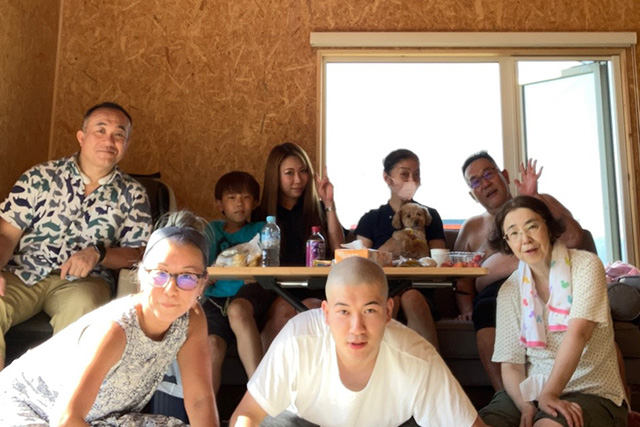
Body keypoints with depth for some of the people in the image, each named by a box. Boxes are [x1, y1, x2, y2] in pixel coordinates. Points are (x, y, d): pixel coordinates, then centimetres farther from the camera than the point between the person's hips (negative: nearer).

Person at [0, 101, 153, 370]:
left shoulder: (132, 194, 7)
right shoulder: (40, 177, 7)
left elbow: (137, 253, 3)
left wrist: (98, 253, -16)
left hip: (83, 280, -1)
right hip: (23, 274, 1)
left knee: (82, 310, -34)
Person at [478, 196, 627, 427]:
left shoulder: (586, 265, -5)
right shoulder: (510, 290, 3)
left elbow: (578, 333, -19)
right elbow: (511, 365, -1)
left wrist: (549, 394, -27)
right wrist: (526, 406, -20)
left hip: (592, 392, -3)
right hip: (533, 392, 3)